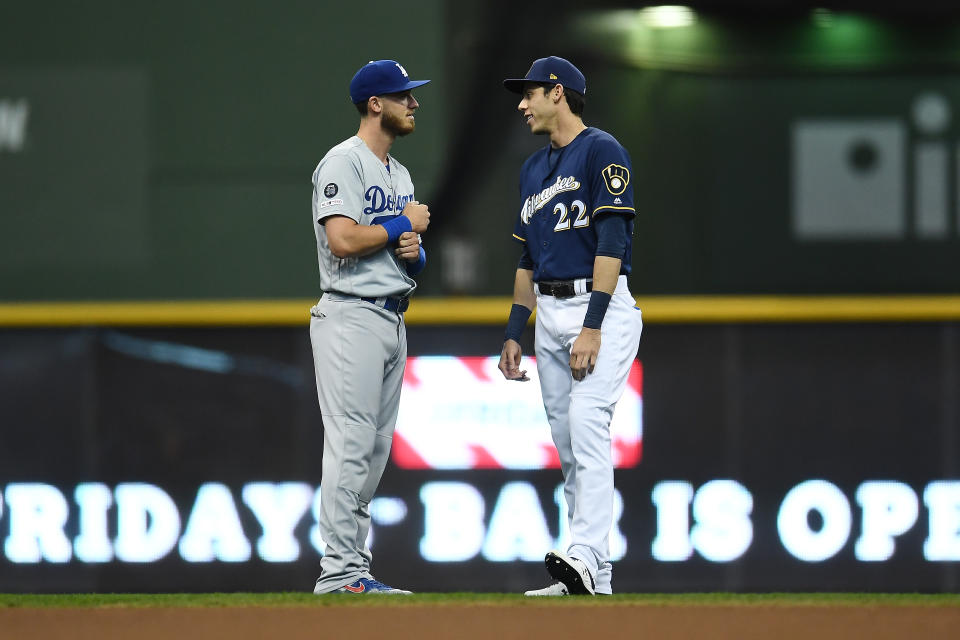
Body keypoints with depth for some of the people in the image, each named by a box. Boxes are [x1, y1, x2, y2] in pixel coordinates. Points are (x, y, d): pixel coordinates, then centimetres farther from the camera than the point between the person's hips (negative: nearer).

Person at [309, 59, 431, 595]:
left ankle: (356, 569, 12)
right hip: (352, 316, -10)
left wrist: (414, 252, -1)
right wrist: (404, 225, -9)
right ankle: (339, 571, -13)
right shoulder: (344, 162, -9)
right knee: (351, 445, -12)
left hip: (393, 318, 10)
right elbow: (343, 239, -22)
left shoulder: (400, 174, 20)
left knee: (377, 449, 9)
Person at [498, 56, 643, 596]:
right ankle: (590, 579, 7)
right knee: (567, 443, 5)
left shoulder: (602, 151, -8)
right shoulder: (534, 168, 18)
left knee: (587, 424, -22)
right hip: (550, 313, 8)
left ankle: (586, 557, -33)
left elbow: (611, 242, -16)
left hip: (603, 308, -8)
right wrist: (514, 334, 16)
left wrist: (592, 328, -23)